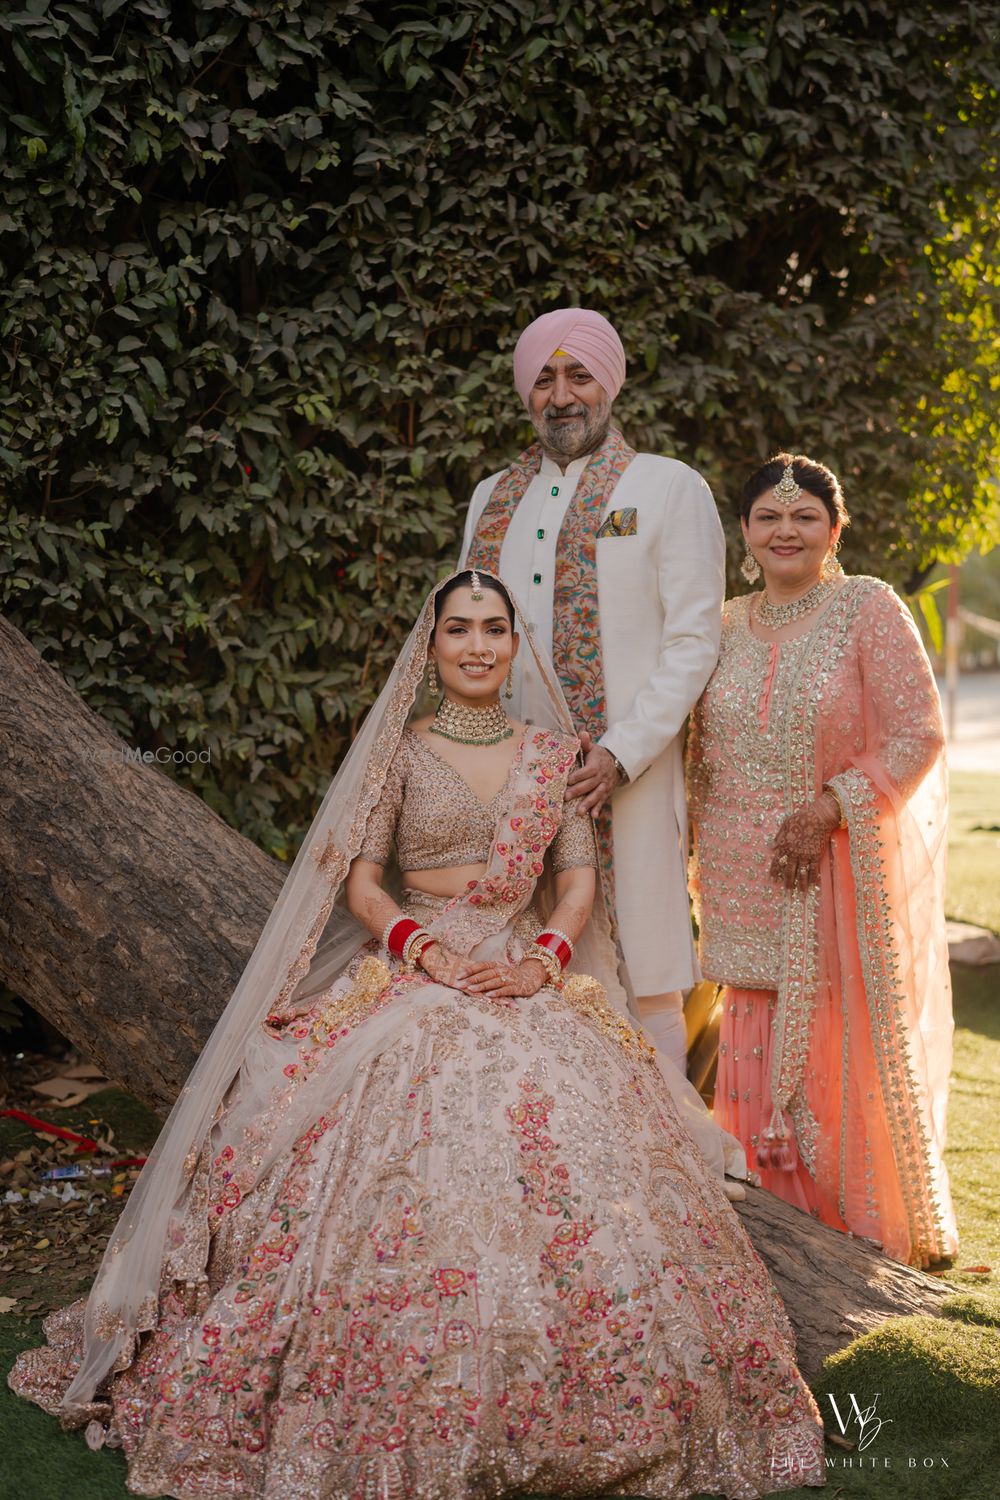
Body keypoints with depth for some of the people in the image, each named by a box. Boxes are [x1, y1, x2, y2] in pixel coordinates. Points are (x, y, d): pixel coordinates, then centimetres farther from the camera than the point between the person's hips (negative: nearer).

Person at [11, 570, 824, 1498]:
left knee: (572, 1168, -19)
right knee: (409, 1184, -22)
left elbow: (579, 876, 10)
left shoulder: (552, 752, 14)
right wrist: (430, 949, -14)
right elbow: (359, 881, 2)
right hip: (411, 971, -2)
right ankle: (407, 1420, -10)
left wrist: (544, 959, -9)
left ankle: (549, 1408, -6)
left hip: (528, 977, 2)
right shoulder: (401, 752, 8)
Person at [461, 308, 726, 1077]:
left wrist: (620, 755, -14)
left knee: (645, 981, -3)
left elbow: (693, 642, -4)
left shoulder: (670, 488, 3)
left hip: (625, 776, -4)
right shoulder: (494, 498, 18)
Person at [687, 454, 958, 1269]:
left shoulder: (868, 608, -4)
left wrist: (830, 806, -18)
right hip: (747, 880, 4)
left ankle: (881, 1231, 18)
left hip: (841, 872, -4)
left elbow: (919, 733, -10)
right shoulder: (726, 626, 10)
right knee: (763, 1056, 5)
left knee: (845, 1051, 0)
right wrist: (705, 864, 11)